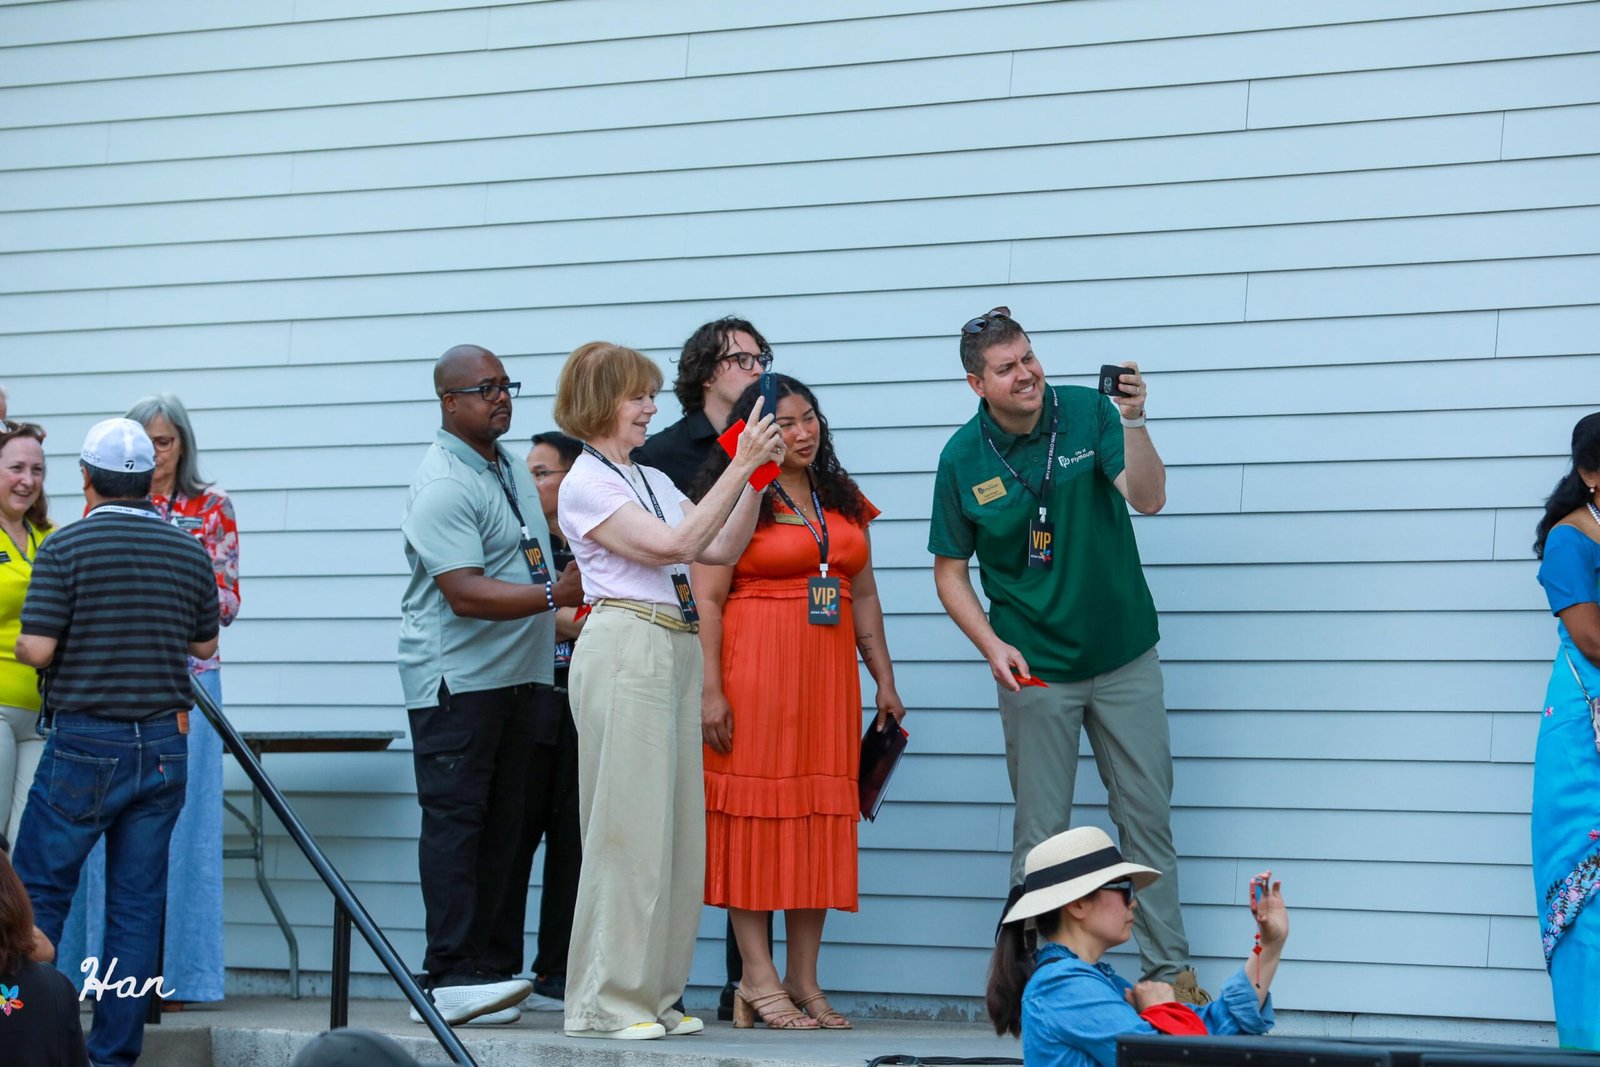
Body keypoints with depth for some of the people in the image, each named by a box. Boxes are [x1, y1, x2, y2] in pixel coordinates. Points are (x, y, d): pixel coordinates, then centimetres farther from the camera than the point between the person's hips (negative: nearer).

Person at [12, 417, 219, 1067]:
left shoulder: (66, 547, -9)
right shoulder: (189, 551, 4)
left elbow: (38, 648, -14)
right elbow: (205, 645, 15)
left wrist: (19, 643, 7)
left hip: (84, 744, -4)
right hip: (165, 747, 4)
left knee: (40, 892, 5)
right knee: (137, 903, 6)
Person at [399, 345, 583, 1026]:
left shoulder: (511, 468, 15)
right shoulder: (443, 485, -14)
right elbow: (465, 593, -23)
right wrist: (558, 594, -27)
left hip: (523, 675, 9)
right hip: (456, 679, -9)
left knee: (507, 825, 8)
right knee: (455, 821, -9)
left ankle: (494, 970, 11)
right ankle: (450, 980, -11)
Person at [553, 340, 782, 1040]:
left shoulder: (653, 480, 21)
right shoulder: (586, 484, -3)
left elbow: (720, 549, 15)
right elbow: (674, 544, -14)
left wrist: (757, 477, 5)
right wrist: (739, 467, -13)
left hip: (677, 651, 8)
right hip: (625, 647, -8)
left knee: (676, 825, 6)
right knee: (629, 824, -8)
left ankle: (653, 995, 11)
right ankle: (606, 1001, -4)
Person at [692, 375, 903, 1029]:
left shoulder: (843, 501, 16)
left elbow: (864, 594, 19)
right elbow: (705, 600, -8)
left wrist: (884, 679, 14)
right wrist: (710, 690, -15)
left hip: (827, 674, 6)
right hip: (754, 671, -6)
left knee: (821, 814, 4)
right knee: (755, 808, -4)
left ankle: (803, 979, 9)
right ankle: (758, 976, -1)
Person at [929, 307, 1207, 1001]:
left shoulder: (1088, 413, -6)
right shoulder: (963, 460, -5)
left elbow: (1148, 499, -16)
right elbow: (949, 571, 4)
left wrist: (1133, 422, -31)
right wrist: (992, 645, -10)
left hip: (1124, 657, 1)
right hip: (1034, 669, -1)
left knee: (1148, 815, 4)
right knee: (1040, 832, 2)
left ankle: (1169, 970, 12)